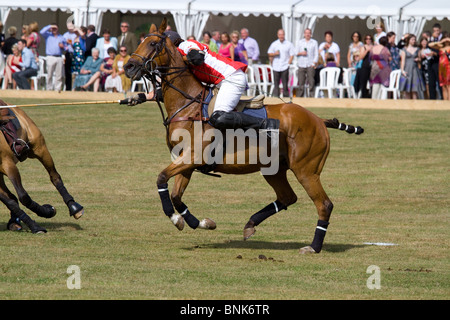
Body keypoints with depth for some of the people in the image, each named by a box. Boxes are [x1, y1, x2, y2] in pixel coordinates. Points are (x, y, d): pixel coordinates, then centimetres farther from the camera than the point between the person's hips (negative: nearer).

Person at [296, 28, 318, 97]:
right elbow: (296, 52, 14)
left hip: (310, 65, -2)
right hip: (301, 65, 2)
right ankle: (300, 96, 3)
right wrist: (300, 53, -8)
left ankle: (312, 96, -8)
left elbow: (316, 54, 5)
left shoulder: (314, 42, 8)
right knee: (301, 82, -2)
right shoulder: (300, 42, 15)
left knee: (311, 82, -9)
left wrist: (314, 64, -7)